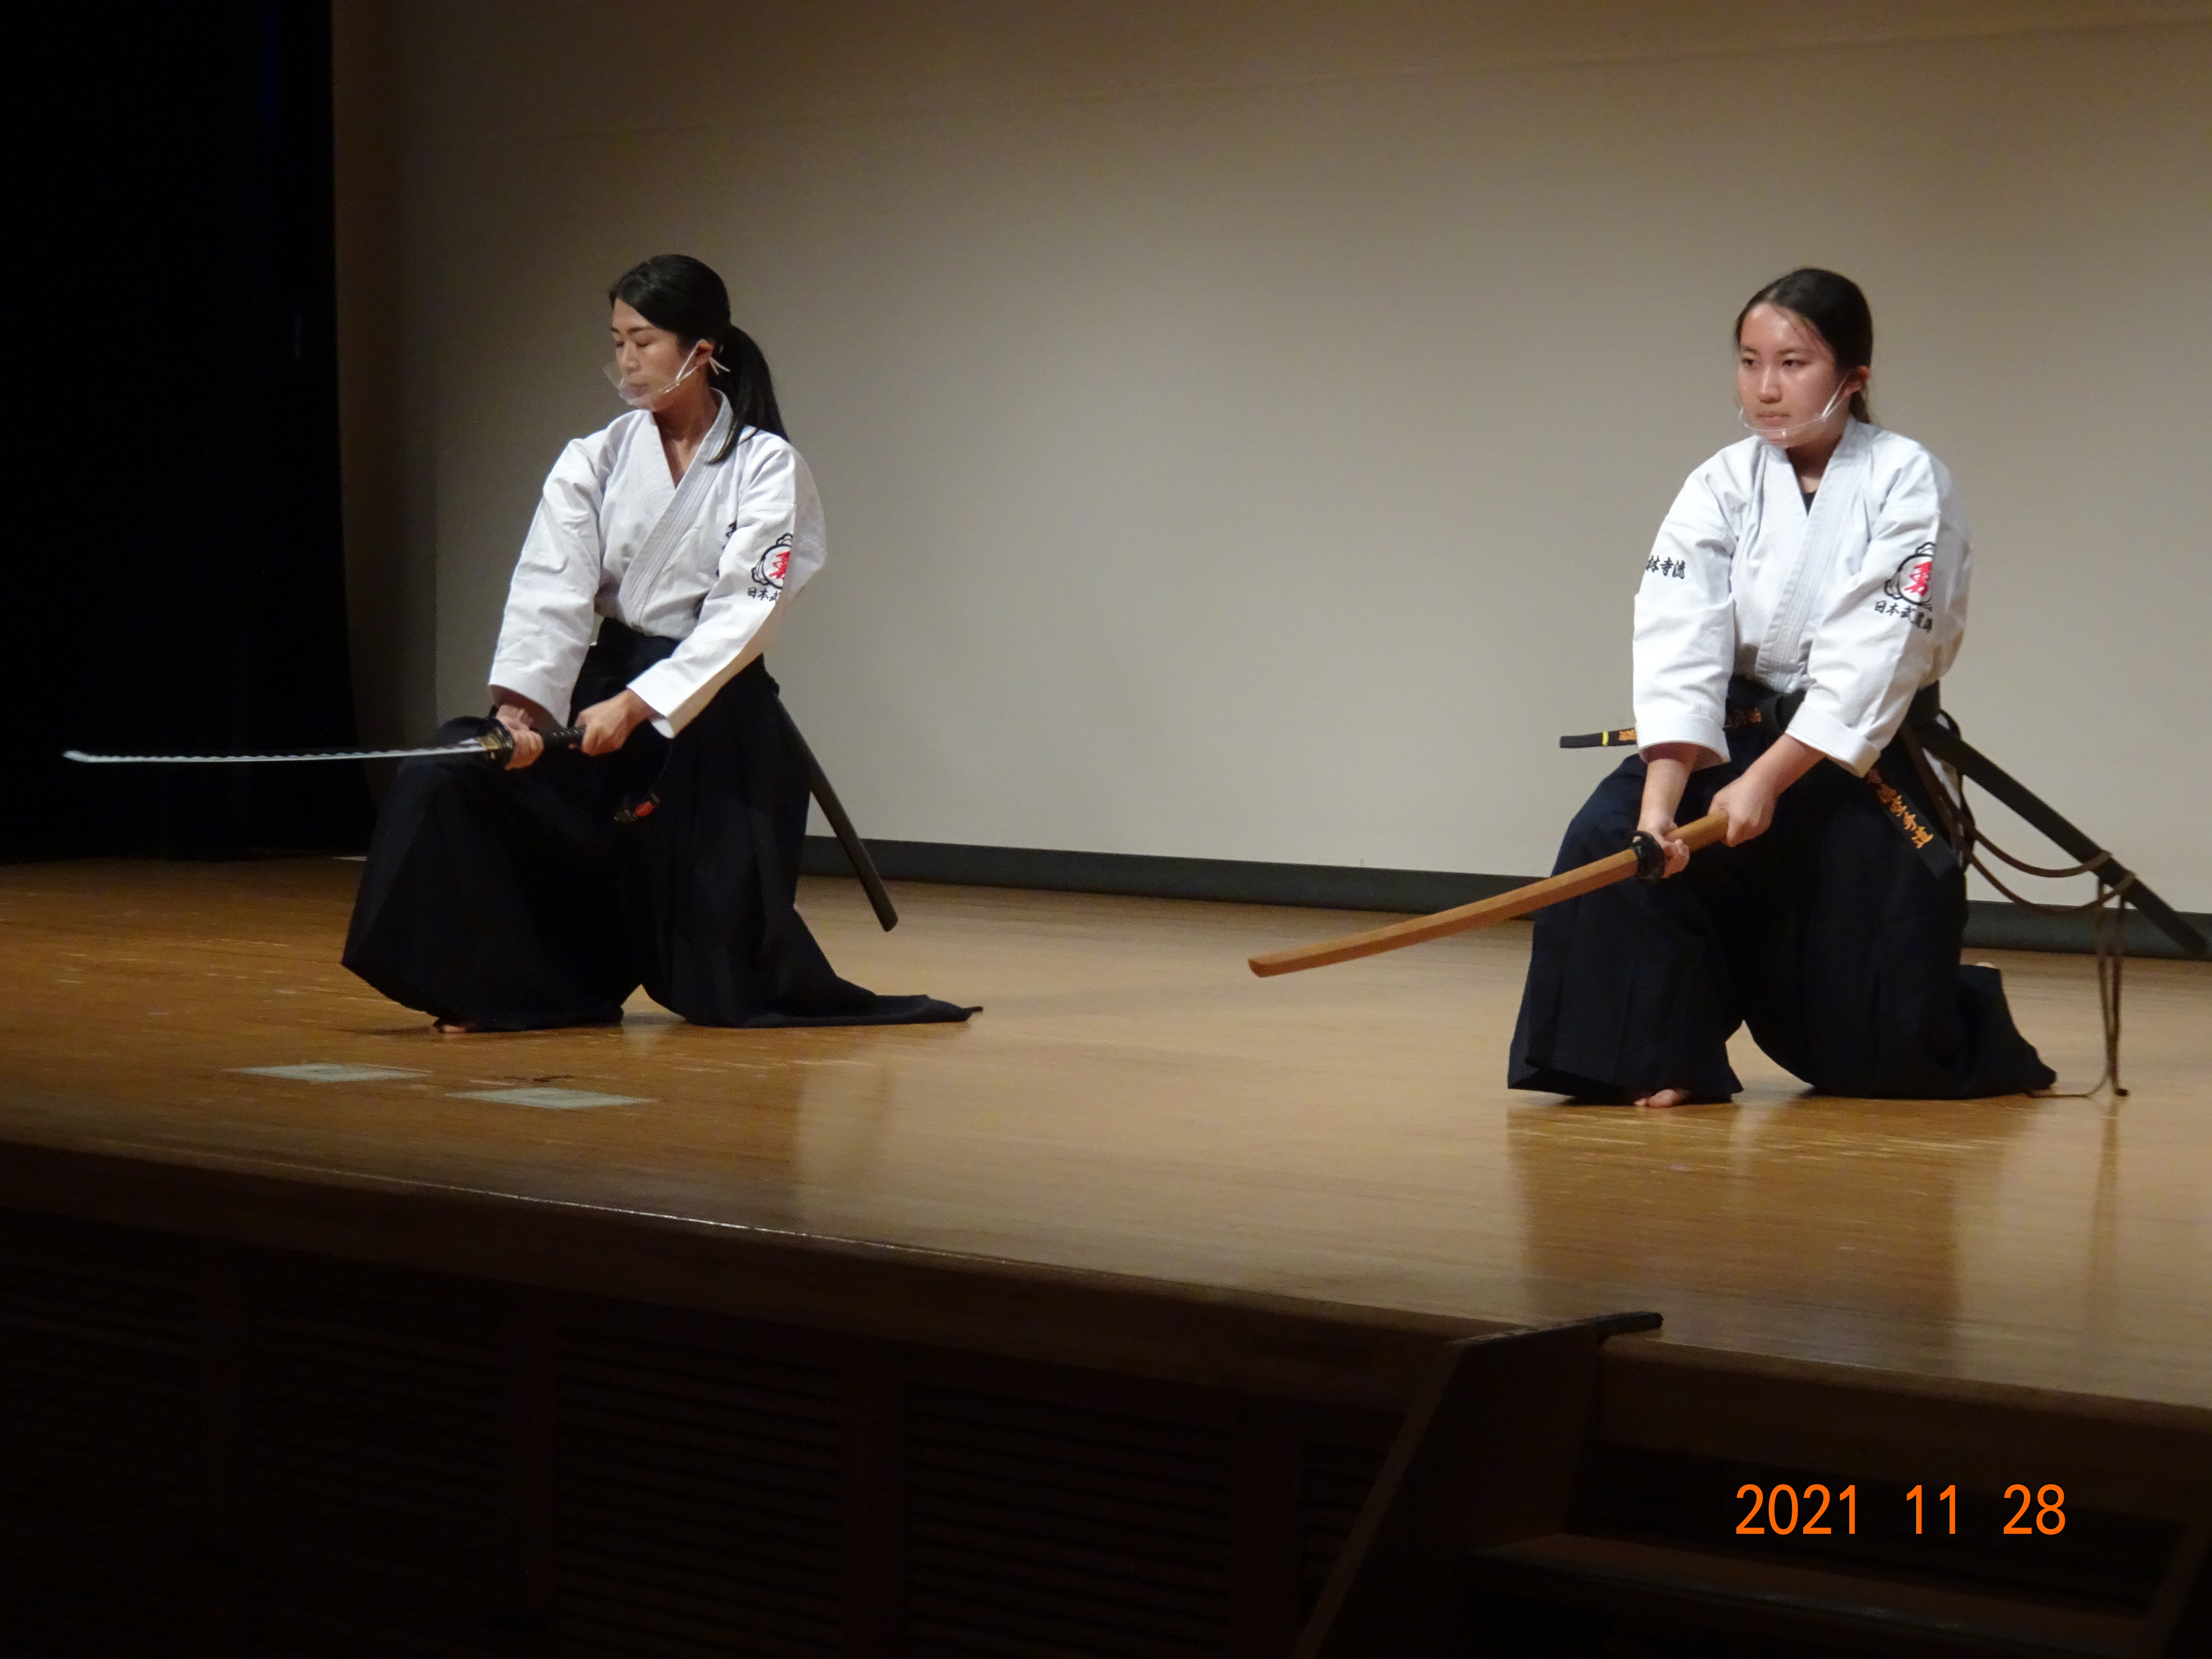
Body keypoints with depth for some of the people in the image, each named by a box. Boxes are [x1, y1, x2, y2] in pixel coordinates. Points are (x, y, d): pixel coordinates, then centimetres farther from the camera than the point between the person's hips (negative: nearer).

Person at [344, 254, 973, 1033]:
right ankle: (492, 990, -4)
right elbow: (549, 592, -11)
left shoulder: (765, 468, -7)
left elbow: (743, 614, -16)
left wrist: (637, 705, -26)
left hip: (716, 714, -3)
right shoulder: (594, 463, 0)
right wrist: (519, 703, -28)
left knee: (733, 983, -1)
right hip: (609, 693, 3)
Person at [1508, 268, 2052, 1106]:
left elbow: (1871, 665, -19)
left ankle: (1970, 1021, 36)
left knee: (1888, 1051, -2)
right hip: (1730, 739, 3)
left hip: (1861, 761, -3)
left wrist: (1766, 782, -26)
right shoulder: (1721, 488, -4)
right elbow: (1679, 653, -16)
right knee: (1613, 840, -28)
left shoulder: (1907, 484, -11)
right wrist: (1660, 797, -29)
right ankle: (1657, 1060, -9)